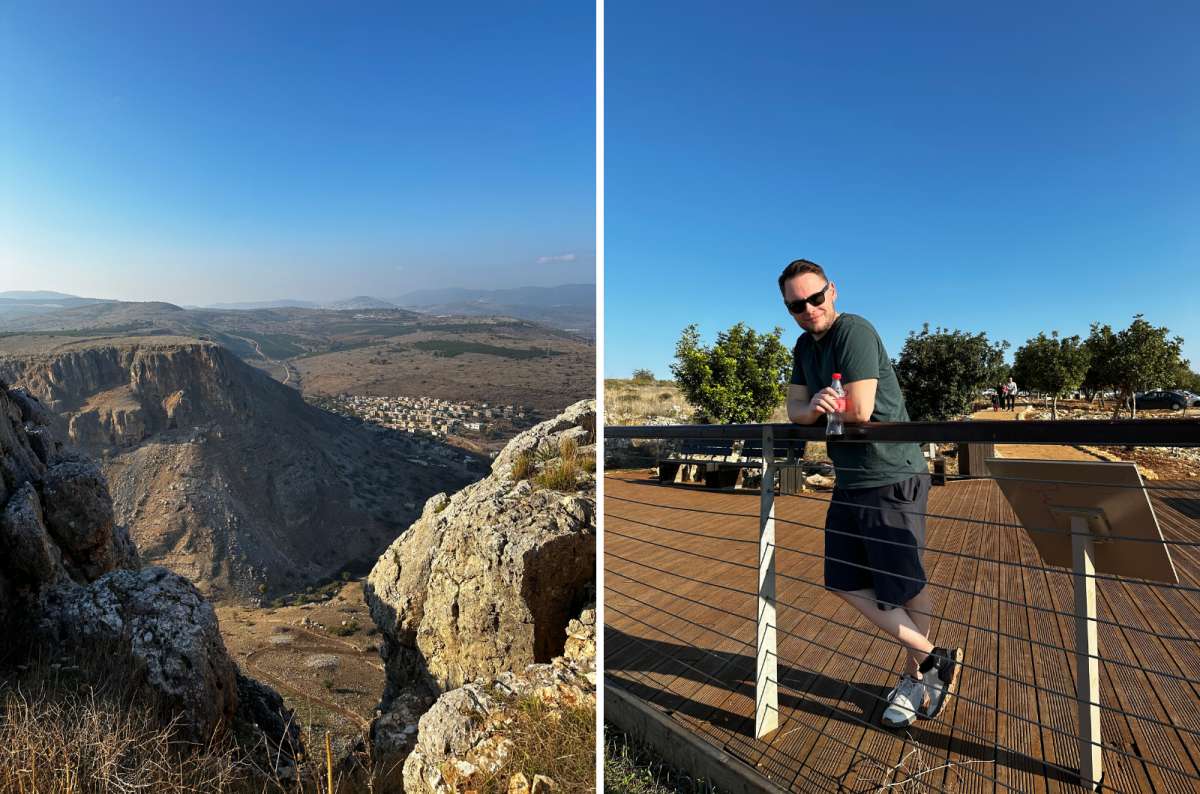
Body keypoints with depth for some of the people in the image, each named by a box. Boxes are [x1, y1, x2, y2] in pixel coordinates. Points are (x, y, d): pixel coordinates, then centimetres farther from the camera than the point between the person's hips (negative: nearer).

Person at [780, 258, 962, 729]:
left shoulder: (855, 332, -17)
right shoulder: (805, 346, 10)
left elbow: (859, 412, -23)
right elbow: (795, 411, 5)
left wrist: (821, 409, -4)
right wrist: (815, 408, -18)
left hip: (891, 479, -9)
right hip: (849, 481, 9)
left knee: (903, 585, 7)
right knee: (846, 582, 11)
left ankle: (915, 674, 31)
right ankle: (933, 657, 25)